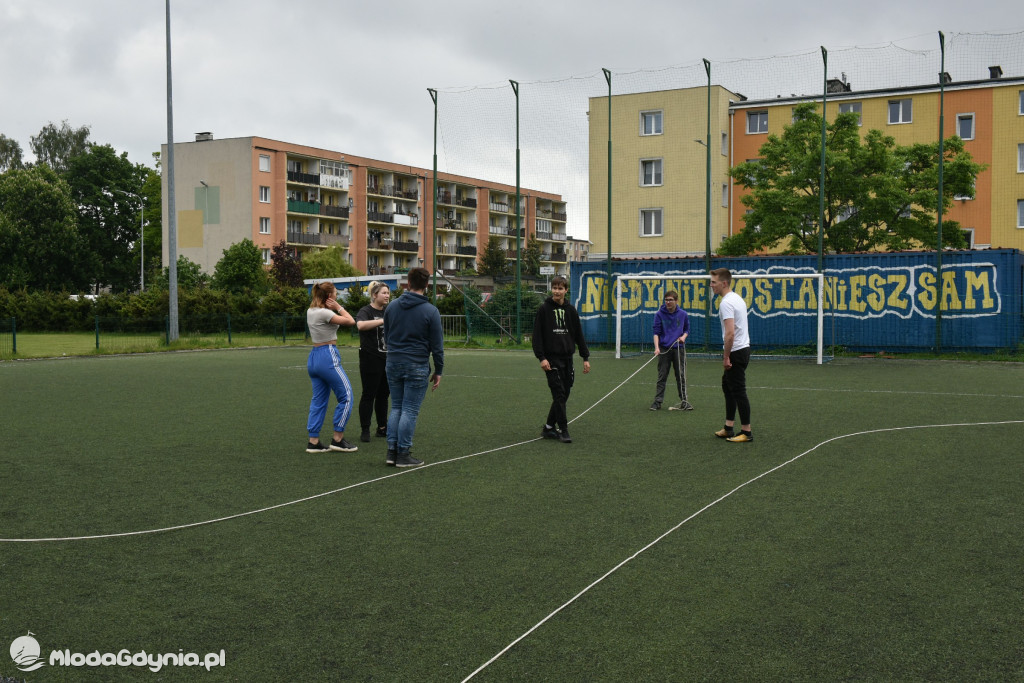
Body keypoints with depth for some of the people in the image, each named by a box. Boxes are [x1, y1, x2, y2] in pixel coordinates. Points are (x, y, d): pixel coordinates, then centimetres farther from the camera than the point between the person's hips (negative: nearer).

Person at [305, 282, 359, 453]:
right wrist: (338, 307, -6)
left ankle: (313, 442, 11)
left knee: (318, 400, 12)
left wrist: (335, 308, 9)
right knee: (346, 396, 0)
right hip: (328, 356, -9)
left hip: (314, 357, 9)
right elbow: (350, 321, -17)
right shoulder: (324, 313, -15)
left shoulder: (310, 312, 11)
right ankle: (338, 439, 2)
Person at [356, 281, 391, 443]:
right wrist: (383, 321, -36)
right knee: (368, 394, -3)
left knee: (384, 394, 12)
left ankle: (382, 428, 22)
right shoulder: (366, 311, -9)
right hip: (371, 359, -7)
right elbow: (361, 325, -33)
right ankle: (365, 430, 3)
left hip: (386, 359, 7)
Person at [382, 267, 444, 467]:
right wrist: (438, 371, 3)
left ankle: (392, 451, 12)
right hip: (417, 367, -4)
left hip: (393, 363, 4)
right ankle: (403, 454, 3)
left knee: (396, 408, 14)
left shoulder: (392, 306, 5)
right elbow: (437, 345, -5)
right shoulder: (430, 311, -9)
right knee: (410, 411, 0)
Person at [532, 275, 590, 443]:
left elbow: (579, 335, 14)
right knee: (559, 394, -10)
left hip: (567, 358, 5)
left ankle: (549, 428, 19)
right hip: (551, 358, -5)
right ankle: (563, 430, -4)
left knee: (564, 395, 6)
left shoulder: (570, 310, 11)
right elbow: (537, 335, -6)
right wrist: (541, 357, -15)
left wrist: (585, 357, 10)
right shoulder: (544, 309, -2)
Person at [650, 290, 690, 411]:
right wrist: (657, 347, -18)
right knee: (662, 377, 1)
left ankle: (683, 400, 19)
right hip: (664, 349, -1)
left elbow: (687, 329, 15)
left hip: (678, 348, 1)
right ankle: (658, 401, 4)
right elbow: (656, 332, -5)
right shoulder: (659, 314, -3)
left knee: (681, 376, 8)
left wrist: (684, 336, -7)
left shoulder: (683, 314, 3)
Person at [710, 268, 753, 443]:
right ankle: (729, 428, 22)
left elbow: (730, 333, -26)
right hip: (742, 348, 11)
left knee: (738, 392, -4)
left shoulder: (726, 303, -19)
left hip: (735, 352, -11)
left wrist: (726, 357, -20)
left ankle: (746, 432, 2)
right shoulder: (737, 298, 13)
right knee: (727, 387, 17)